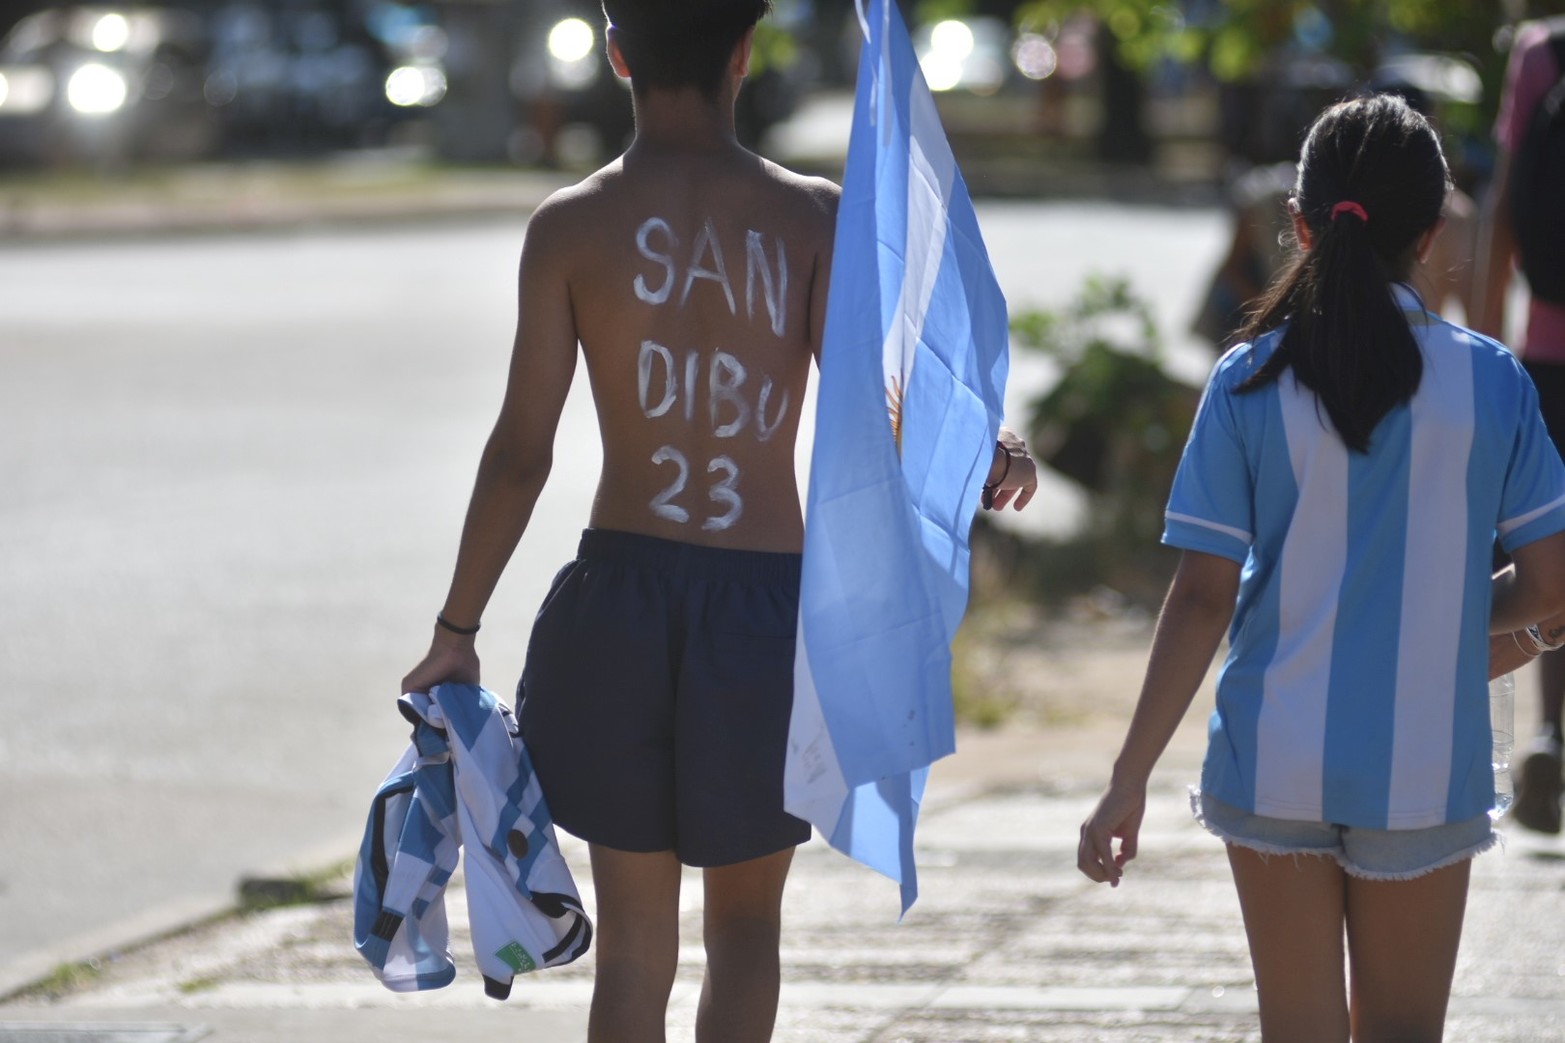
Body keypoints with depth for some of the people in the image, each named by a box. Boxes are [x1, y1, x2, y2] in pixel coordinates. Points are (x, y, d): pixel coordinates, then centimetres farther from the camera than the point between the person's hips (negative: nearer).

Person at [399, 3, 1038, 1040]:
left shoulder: (570, 226, -3)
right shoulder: (812, 217, -3)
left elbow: (521, 452, -4)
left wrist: (456, 630, 3)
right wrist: (980, 460, 2)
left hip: (618, 598, 0)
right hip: (769, 605, 0)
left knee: (634, 937, 10)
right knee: (745, 921, 16)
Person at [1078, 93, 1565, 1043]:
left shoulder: (1250, 385, -6)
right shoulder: (1488, 380, -5)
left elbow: (1203, 599, -8)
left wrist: (1131, 778, -4)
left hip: (1275, 762, 0)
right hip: (1425, 773, 0)